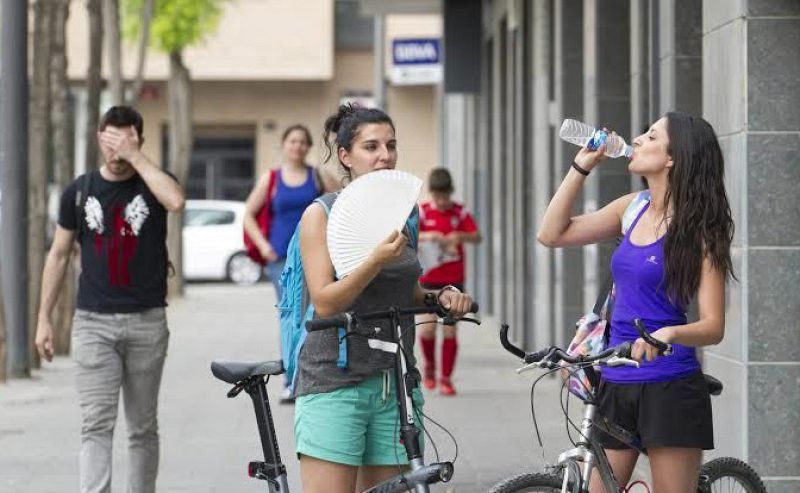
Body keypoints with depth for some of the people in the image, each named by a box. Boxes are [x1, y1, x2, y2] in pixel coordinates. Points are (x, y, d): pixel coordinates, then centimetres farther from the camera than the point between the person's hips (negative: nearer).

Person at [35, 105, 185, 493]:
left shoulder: (153, 183, 1)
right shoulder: (80, 191, 6)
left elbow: (175, 201, -24)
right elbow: (59, 255, 11)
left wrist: (136, 158, -18)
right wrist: (44, 318, 7)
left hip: (147, 322, 0)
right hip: (93, 323, 0)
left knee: (143, 426, 9)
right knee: (97, 424, -9)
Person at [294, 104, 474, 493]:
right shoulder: (321, 214, -3)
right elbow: (324, 301, -13)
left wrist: (441, 297, 2)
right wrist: (376, 261, -26)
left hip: (394, 383, 5)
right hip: (334, 383, -5)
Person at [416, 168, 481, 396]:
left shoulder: (460, 212, 3)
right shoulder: (422, 212, 0)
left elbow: (477, 237, -2)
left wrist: (461, 236, -22)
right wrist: (425, 236, -24)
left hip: (454, 280, 1)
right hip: (428, 280, -1)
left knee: (450, 330, -2)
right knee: (427, 328, -10)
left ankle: (446, 378, 7)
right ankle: (429, 365, 18)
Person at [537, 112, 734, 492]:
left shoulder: (696, 228, -8)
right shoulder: (633, 208, 9)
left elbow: (713, 326, -12)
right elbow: (552, 234, 9)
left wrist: (668, 333, -33)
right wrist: (581, 165, 5)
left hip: (670, 388, -6)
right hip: (615, 384, 6)